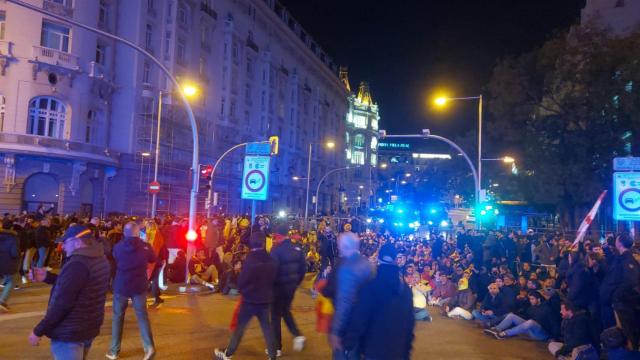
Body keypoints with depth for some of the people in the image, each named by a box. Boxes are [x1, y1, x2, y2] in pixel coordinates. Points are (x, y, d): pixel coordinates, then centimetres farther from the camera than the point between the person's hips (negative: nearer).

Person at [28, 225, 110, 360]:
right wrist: (47, 277, 10)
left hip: (70, 333, -9)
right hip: (90, 328, 9)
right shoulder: (99, 258, 5)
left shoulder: (78, 264, -25)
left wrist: (38, 331, -16)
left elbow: (62, 303, -26)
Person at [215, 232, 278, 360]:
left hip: (249, 299, -4)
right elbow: (274, 279, 6)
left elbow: (241, 281, -11)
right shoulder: (272, 261, -4)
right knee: (266, 327, 12)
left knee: (240, 326, 6)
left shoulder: (249, 261, -16)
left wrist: (244, 290, 10)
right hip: (265, 299, 4)